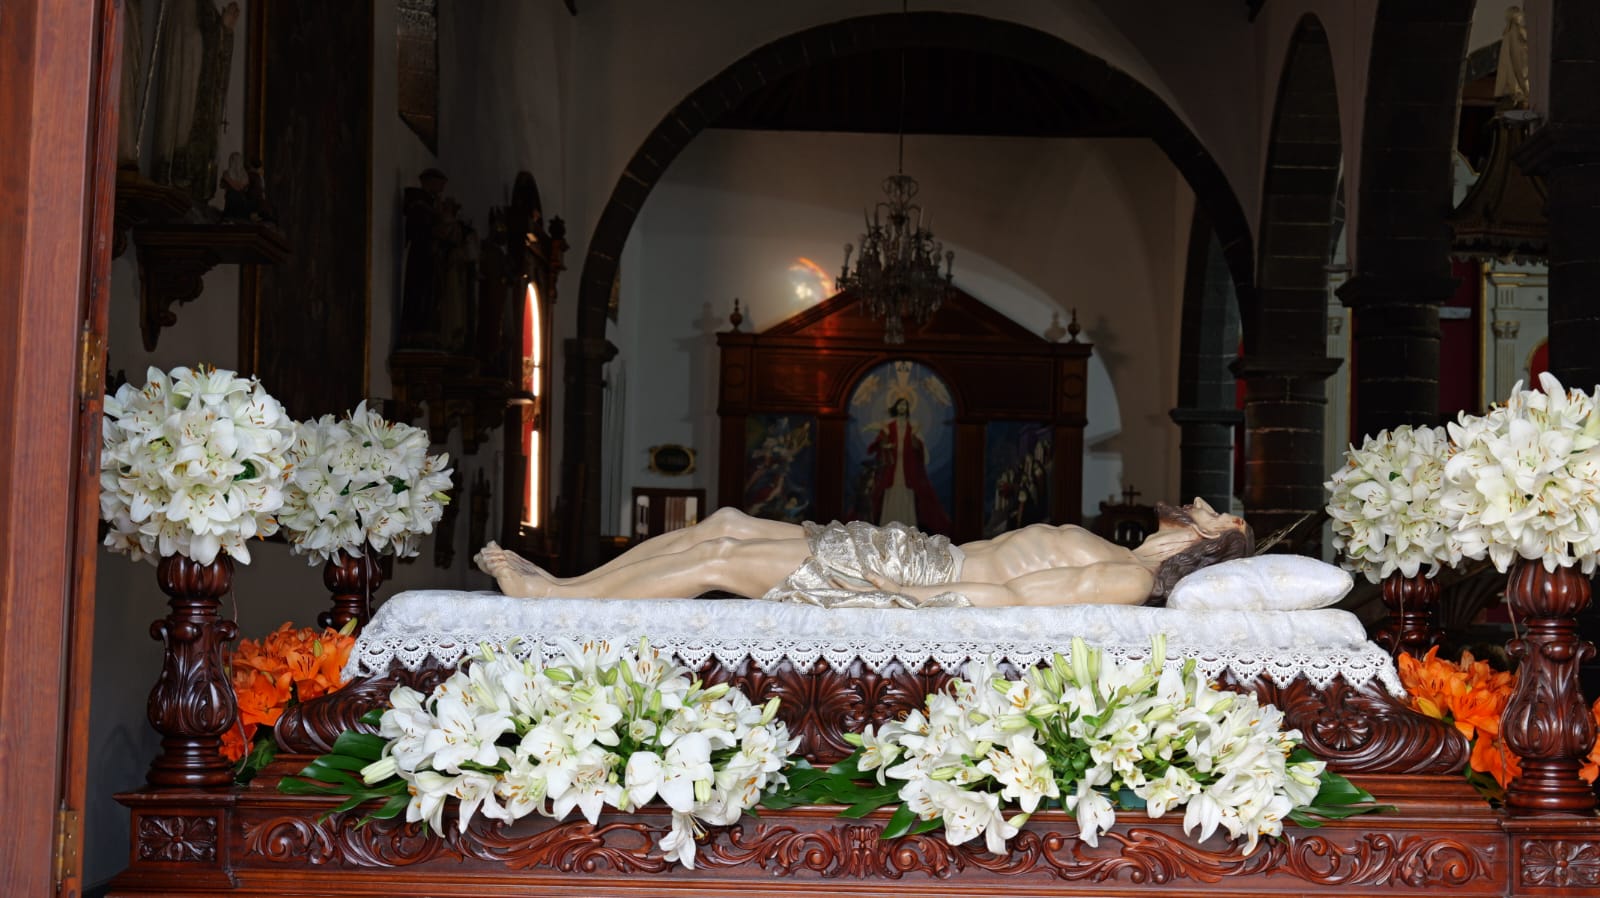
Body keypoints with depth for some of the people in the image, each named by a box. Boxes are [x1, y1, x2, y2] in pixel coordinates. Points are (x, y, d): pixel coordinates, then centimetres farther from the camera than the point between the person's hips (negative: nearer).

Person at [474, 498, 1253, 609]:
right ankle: (560, 586, 8)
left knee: (722, 561, -12)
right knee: (727, 524, 4)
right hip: (920, 557, 9)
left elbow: (1014, 595, -20)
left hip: (926, 579, -9)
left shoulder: (1129, 580, -13)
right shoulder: (1116, 558, 14)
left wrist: (907, 592, -19)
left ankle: (556, 599, -1)